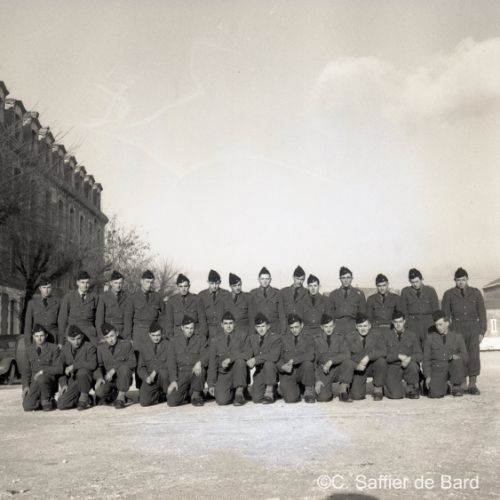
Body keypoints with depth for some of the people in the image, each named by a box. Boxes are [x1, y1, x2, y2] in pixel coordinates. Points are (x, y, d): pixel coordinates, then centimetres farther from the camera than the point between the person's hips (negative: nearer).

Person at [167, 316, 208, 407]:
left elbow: (206, 356, -7)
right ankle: (186, 395, 13)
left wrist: (199, 362, -31)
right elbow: (172, 362, 3)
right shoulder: (175, 340, 8)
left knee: (200, 368, -37)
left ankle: (196, 395, -10)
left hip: (196, 373, 0)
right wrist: (173, 380, -9)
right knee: (172, 401, -21)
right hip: (181, 374, 0)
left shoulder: (201, 339, 6)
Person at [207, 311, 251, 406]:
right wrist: (211, 384, -2)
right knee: (221, 400, -24)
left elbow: (247, 354, -8)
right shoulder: (215, 341, 10)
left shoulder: (242, 335, 6)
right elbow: (212, 363, 7)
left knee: (240, 361, -33)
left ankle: (239, 392, -19)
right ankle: (231, 393, 12)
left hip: (239, 373, -1)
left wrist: (230, 359, -20)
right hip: (223, 374, 1)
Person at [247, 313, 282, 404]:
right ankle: (272, 387, 17)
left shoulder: (276, 337, -7)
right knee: (256, 398, -14)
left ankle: (269, 391, -21)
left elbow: (274, 356, -22)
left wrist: (256, 359, -27)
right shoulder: (252, 338, 10)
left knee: (268, 363, -38)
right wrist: (250, 362, -17)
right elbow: (250, 354, 7)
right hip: (259, 371, 4)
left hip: (273, 369, -4)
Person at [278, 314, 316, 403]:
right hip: (287, 373, 0)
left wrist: (293, 360, -22)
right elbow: (278, 358, 4)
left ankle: (309, 391, -10)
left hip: (302, 371, 0)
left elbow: (310, 356, -16)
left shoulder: (308, 339, 4)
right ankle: (297, 390, 15)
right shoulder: (284, 339, 8)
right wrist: (282, 366, -18)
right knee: (290, 399, -24)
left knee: (308, 363, -34)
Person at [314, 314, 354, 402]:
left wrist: (331, 361, -24)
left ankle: (343, 390, -12)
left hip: (338, 369, 1)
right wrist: (317, 380, -10)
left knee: (349, 363, -31)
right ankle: (326, 389, 13)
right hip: (323, 372, -1)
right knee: (322, 398, -24)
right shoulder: (317, 340, 2)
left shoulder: (340, 338, 2)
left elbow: (347, 355, -13)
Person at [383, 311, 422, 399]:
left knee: (413, 365, -35)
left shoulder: (411, 335, 6)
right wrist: (398, 356, -19)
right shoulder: (385, 334, 1)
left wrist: (410, 358, -20)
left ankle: (412, 389, -7)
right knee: (396, 395, -23)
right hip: (392, 368, -2)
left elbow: (419, 355, 1)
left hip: (407, 367, 2)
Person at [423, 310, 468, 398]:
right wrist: (428, 376, -6)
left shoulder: (457, 337, 8)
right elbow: (426, 359, 7)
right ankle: (443, 385, 9)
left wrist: (458, 357, -22)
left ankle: (456, 387, -10)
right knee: (436, 393, -28)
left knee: (458, 361, -34)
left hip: (452, 369, 1)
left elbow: (465, 357, 2)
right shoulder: (430, 337, 8)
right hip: (437, 369, 0)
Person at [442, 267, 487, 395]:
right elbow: (445, 315, 5)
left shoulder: (476, 293, 7)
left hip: (473, 327, 1)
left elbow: (482, 314, 7)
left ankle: (472, 385, -5)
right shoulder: (448, 294, 5)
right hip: (457, 328, -1)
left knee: (474, 355, -11)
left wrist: (482, 332, -1)